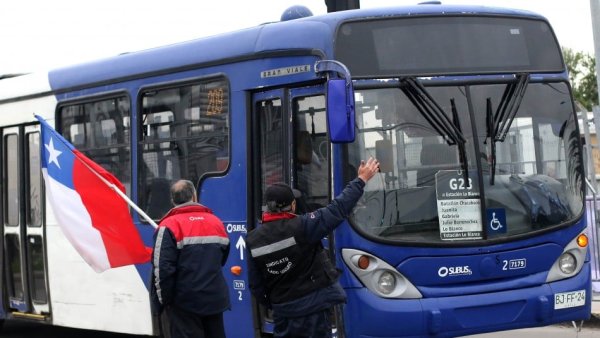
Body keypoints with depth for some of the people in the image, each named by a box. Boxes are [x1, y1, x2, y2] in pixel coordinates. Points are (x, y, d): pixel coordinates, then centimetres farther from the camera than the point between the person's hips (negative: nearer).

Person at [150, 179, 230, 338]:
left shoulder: (169, 226, -12)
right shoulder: (216, 222, 6)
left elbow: (162, 269, -18)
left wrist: (162, 301, -8)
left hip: (185, 303, -5)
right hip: (215, 300, 5)